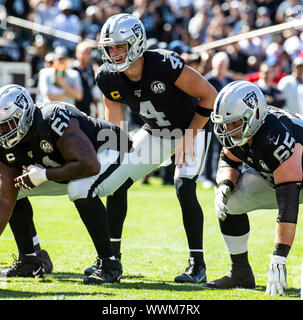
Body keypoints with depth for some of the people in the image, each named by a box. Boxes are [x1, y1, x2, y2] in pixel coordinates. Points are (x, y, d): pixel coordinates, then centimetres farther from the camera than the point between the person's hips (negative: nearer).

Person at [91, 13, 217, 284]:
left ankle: (197, 264, -12)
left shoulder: (165, 66, -33)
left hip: (192, 129, -6)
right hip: (155, 132, 6)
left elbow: (209, 96, -23)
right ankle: (111, 256, 8)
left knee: (184, 187, -23)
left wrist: (189, 136, -20)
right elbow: (113, 127, -2)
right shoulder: (109, 79, -15)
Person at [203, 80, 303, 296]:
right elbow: (228, 161, 1)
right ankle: (241, 273, 5)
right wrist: (225, 186, -25)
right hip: (274, 177, 7)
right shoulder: (241, 128, -18)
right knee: (229, 199, -7)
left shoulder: (276, 138, -40)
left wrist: (278, 260, -46)